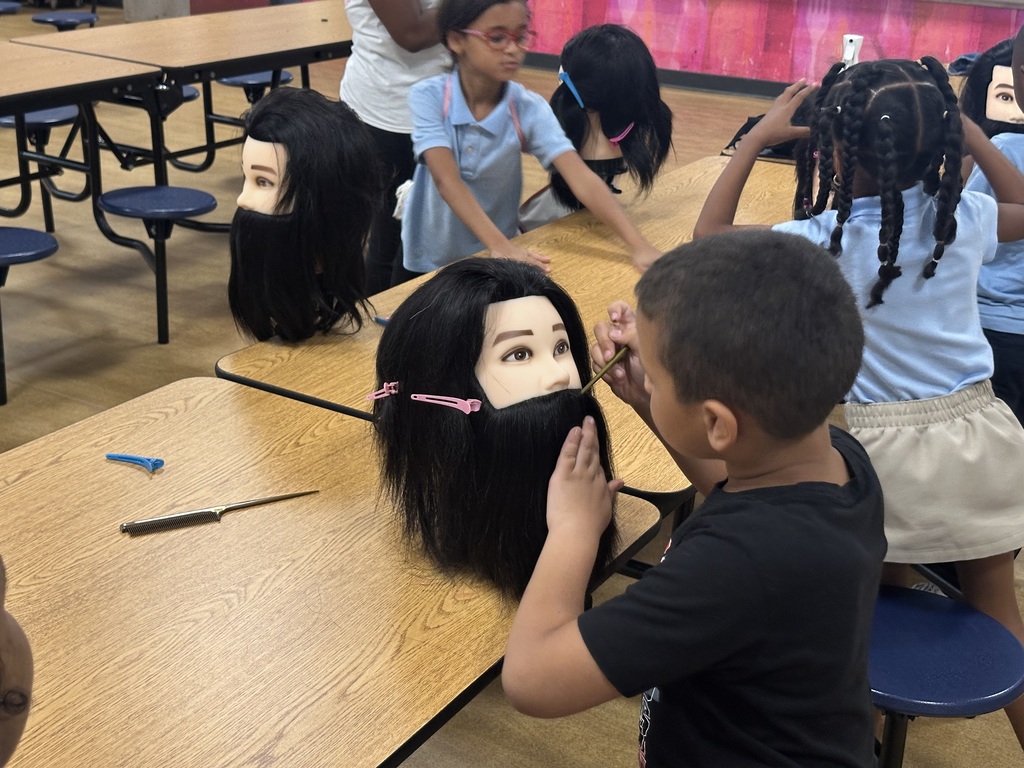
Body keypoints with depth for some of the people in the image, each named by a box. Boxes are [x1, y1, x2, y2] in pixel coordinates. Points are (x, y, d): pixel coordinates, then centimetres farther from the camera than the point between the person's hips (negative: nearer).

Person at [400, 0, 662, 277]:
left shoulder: (529, 108, -12)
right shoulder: (428, 97, -16)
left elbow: (582, 179, -22)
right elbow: (447, 181, -27)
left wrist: (638, 245, -35)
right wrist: (499, 245, -40)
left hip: (499, 254, 1)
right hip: (434, 257, -1)